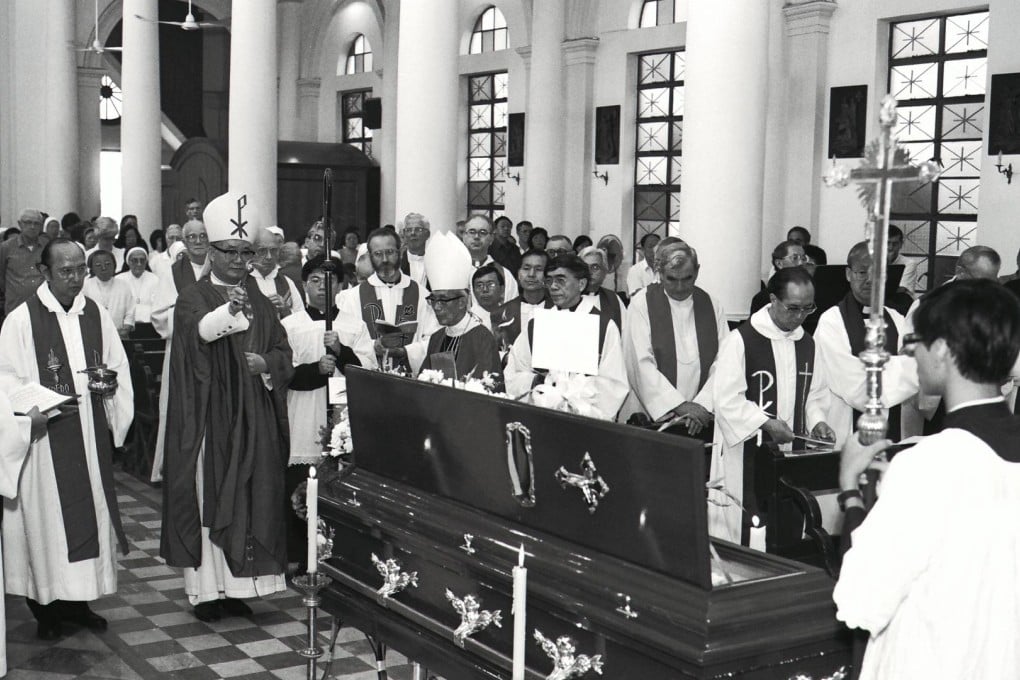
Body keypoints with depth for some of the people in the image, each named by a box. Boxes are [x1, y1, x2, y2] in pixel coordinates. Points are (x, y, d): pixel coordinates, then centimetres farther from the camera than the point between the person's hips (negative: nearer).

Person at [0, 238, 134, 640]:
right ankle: (47, 609, 13)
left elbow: (118, 368, 11)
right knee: (47, 517, 0)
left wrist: (108, 383, -9)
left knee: (91, 512, 9)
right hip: (46, 436, -4)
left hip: (91, 437, 5)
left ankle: (78, 601, 23)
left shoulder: (96, 315, 6)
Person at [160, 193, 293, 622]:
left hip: (252, 422, 4)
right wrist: (228, 310, -42)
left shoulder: (260, 302, 14)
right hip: (209, 419, -4)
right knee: (208, 499, -2)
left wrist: (266, 364, -11)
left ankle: (237, 586, 15)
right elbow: (199, 330, -23)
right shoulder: (193, 297, -1)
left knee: (249, 500, 5)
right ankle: (206, 588, 5)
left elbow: (283, 352, 11)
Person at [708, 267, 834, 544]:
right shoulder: (740, 340, -11)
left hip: (791, 457, 6)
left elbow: (815, 393, 19)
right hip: (747, 456, -6)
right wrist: (767, 423, -21)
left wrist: (816, 420, 1)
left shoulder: (806, 343, 11)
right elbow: (727, 399, -13)